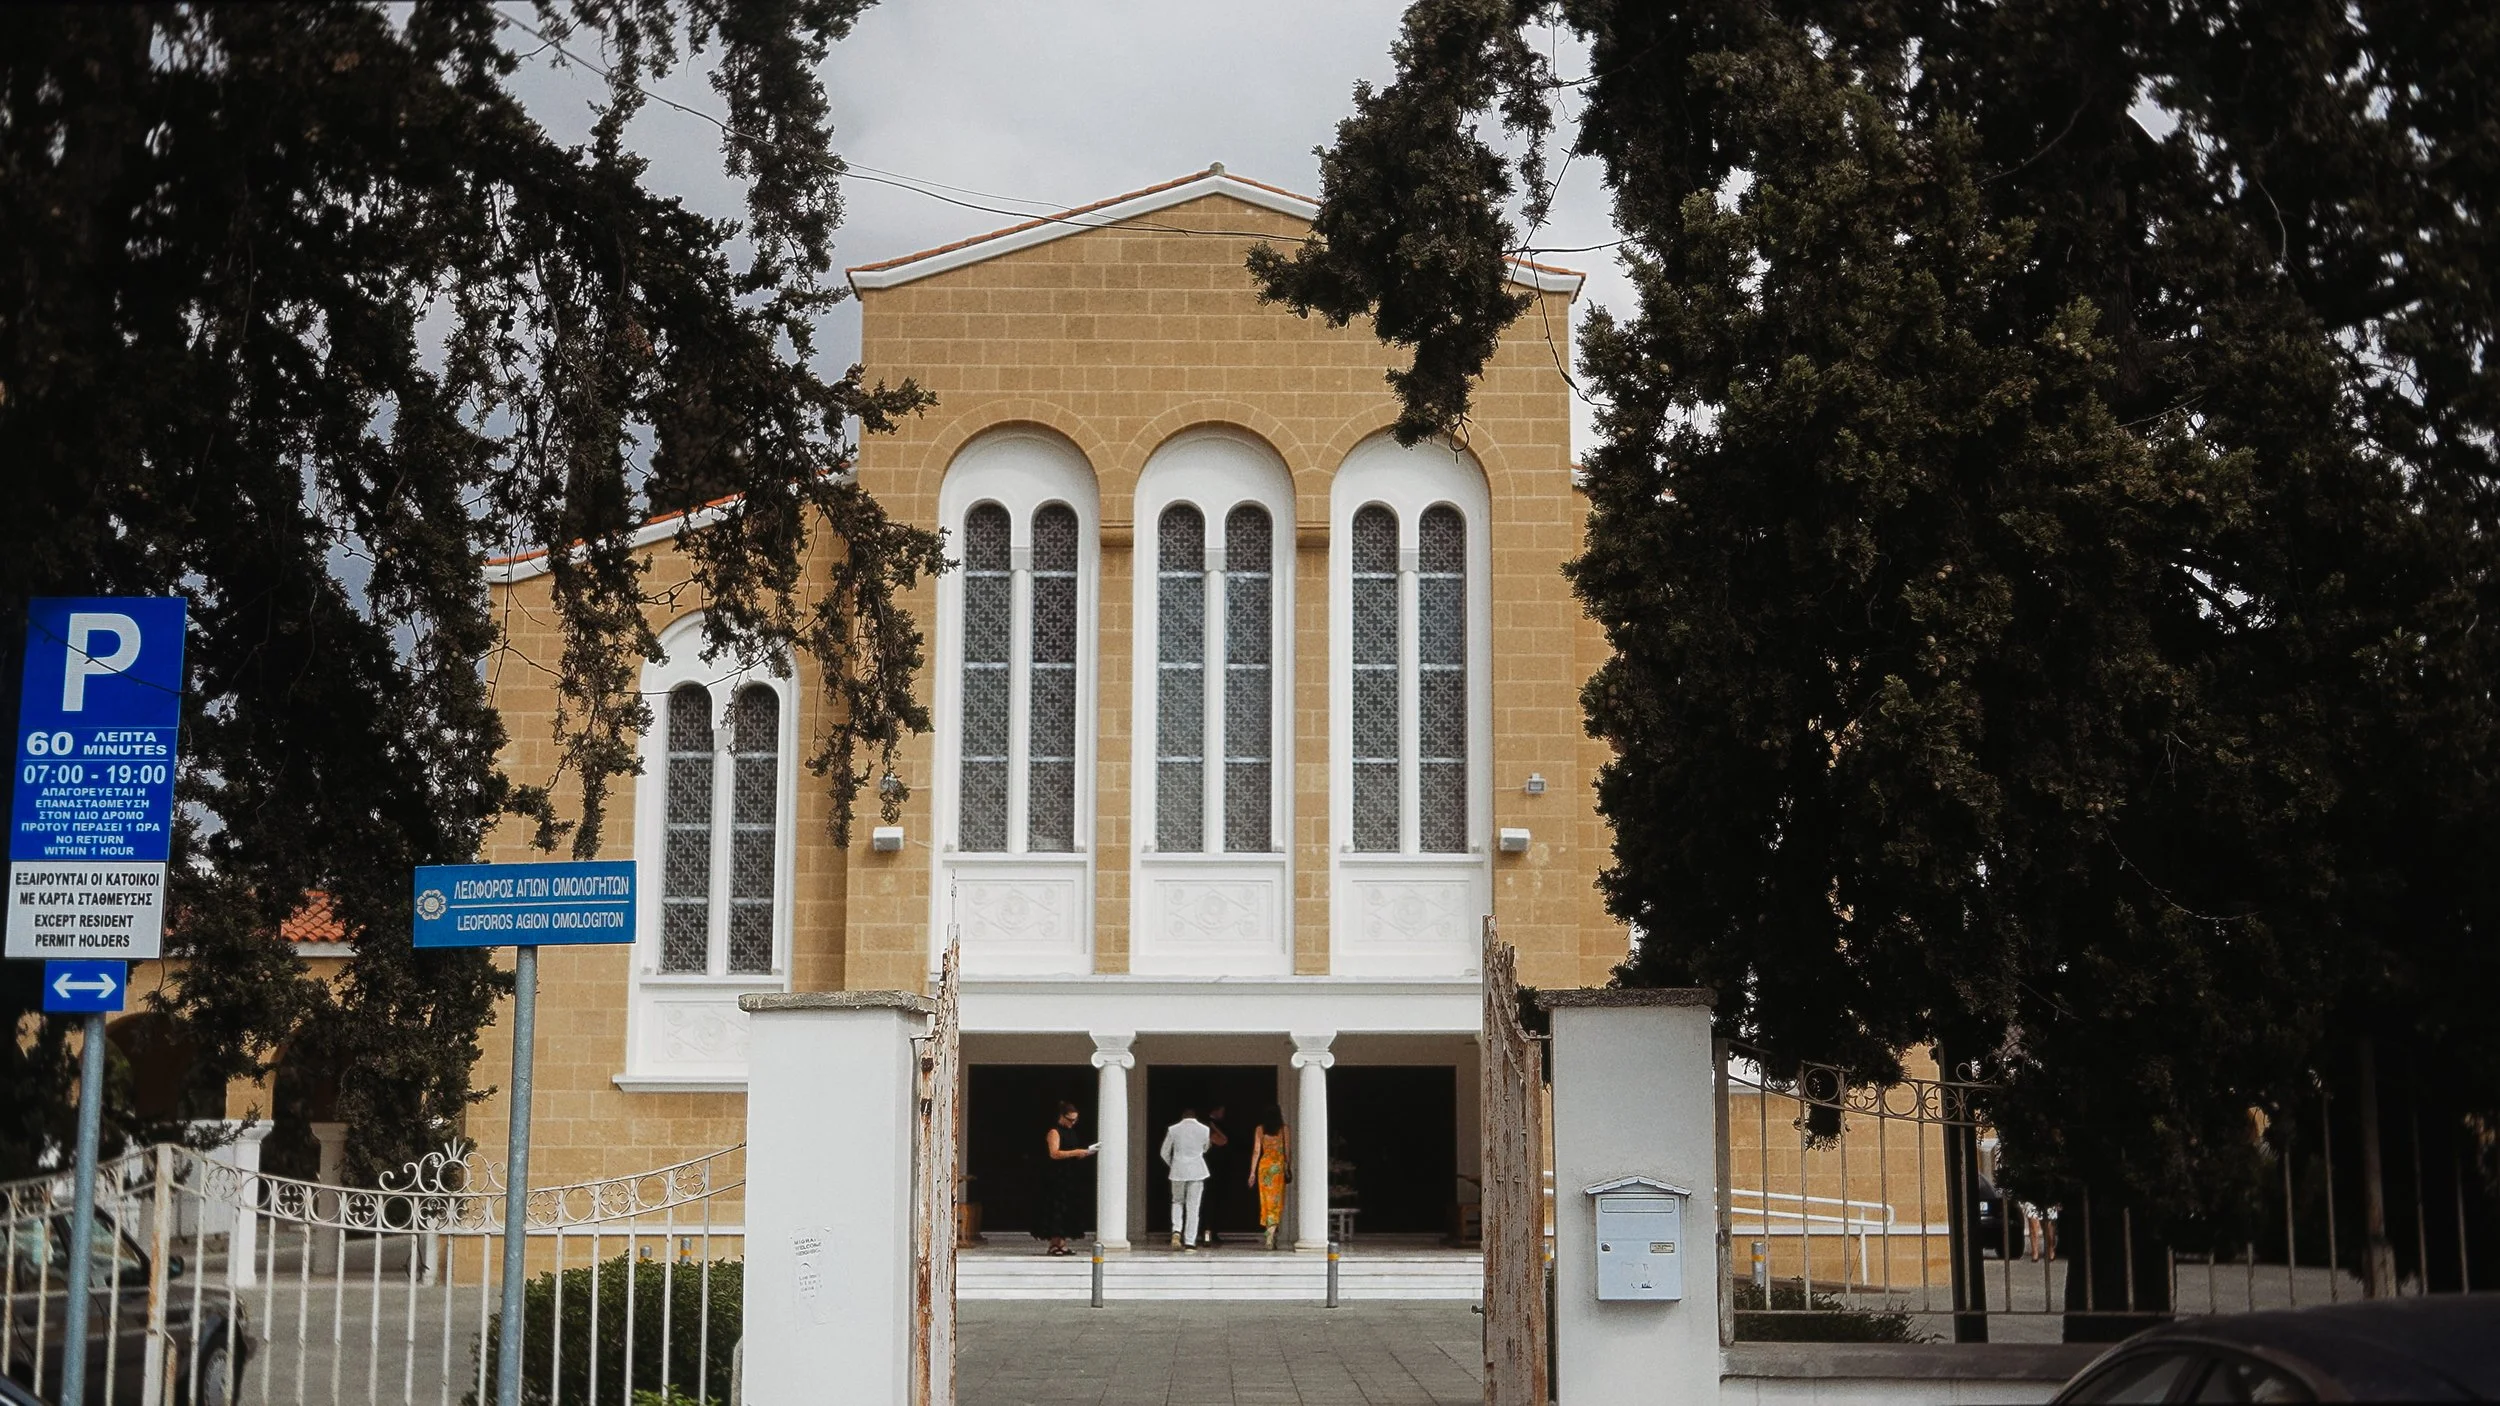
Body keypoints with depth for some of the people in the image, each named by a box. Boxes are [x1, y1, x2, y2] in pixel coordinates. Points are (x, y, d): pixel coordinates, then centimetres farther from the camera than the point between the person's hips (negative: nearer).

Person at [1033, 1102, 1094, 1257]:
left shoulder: (1070, 1132, 18)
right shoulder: (1054, 1132, -10)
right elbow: (1054, 1154, -21)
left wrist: (1083, 1154, 6)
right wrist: (1075, 1153, -22)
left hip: (1069, 1178, 9)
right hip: (1057, 1178, -9)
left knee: (1067, 1211, 6)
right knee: (1056, 1209, -8)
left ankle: (1062, 1244, 7)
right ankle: (1054, 1243, -7)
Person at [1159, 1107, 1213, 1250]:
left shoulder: (1173, 1130, -2)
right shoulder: (1204, 1130, -1)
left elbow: (1164, 1153, 4)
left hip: (1178, 1171, 0)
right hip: (1197, 1171, 0)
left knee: (1177, 1202, 19)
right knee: (1193, 1207, 3)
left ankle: (1177, 1230, -4)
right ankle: (1190, 1242, 1)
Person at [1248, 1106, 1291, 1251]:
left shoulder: (1260, 1130, 1)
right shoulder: (1284, 1130, -2)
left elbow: (1256, 1151, 0)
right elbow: (1288, 1151, 0)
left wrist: (1252, 1172, 3)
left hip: (1264, 1164, 1)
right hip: (1279, 1165, -1)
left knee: (1266, 1199, 12)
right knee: (1276, 1200, -1)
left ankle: (1269, 1232, 14)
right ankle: (1271, 1233, -17)